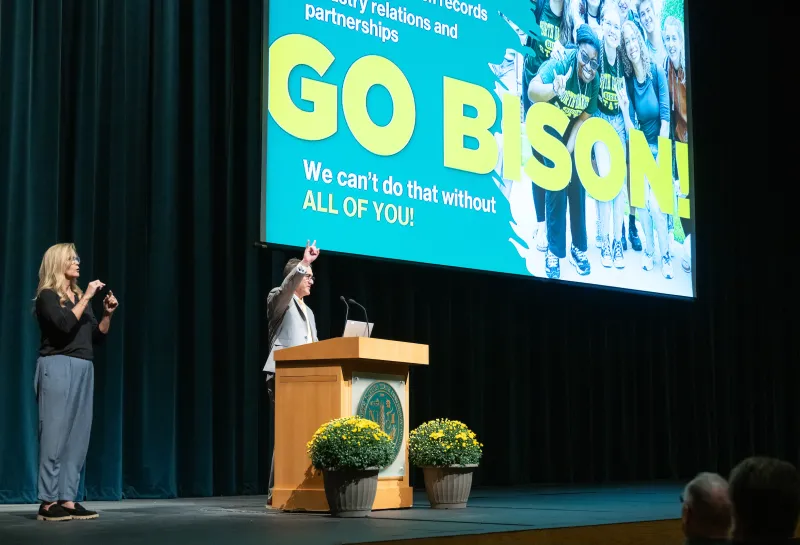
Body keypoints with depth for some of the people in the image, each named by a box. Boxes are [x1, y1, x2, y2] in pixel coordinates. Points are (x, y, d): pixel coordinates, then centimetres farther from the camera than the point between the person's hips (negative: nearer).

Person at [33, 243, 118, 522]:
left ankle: (67, 500, 6)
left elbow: (97, 337, 17)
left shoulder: (79, 297, 18)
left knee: (78, 436, 4)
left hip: (84, 369, 7)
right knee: (55, 434, -8)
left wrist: (107, 314, 2)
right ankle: (48, 503, -5)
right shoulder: (47, 296, -3)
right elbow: (65, 325, -21)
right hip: (58, 367, -7)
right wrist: (86, 298, -16)